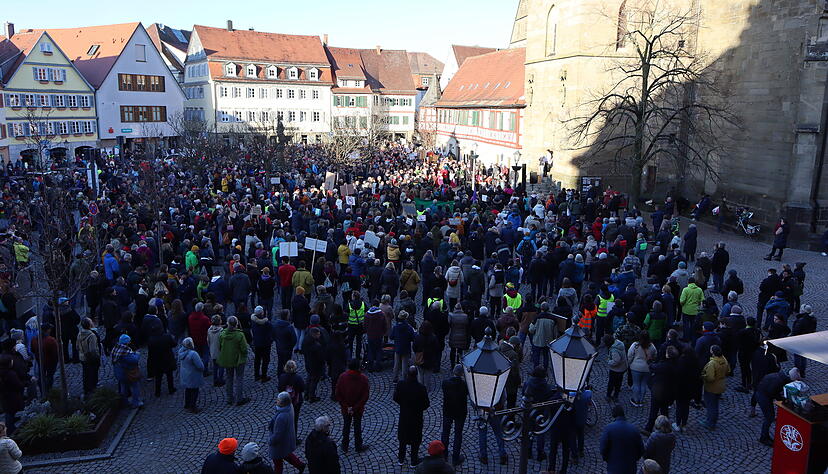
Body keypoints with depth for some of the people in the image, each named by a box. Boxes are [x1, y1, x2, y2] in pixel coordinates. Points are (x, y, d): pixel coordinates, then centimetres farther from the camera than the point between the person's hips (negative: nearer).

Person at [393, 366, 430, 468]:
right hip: (416, 417, -2)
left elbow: (395, 398, -5)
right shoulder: (421, 388, -25)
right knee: (415, 440, 16)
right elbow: (426, 404, -16)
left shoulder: (400, 384, -18)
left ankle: (401, 459, 34)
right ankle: (413, 461, 27)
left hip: (404, 416, 2)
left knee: (403, 438, 22)